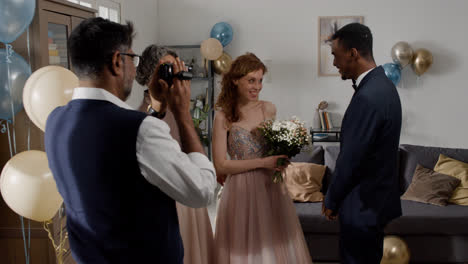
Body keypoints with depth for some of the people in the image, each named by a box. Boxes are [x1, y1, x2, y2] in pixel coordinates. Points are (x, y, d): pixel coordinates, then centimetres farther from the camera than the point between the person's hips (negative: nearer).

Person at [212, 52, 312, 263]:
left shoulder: (269, 109, 3)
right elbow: (220, 166, -11)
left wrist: (284, 153, -2)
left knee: (275, 247, 11)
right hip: (241, 192, -3)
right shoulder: (223, 117, -7)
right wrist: (262, 162, -16)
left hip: (271, 188, 3)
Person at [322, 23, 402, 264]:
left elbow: (350, 159, -23)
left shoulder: (367, 97, -25)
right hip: (378, 198, 10)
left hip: (364, 205, -9)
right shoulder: (382, 84, 6)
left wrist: (331, 201, -11)